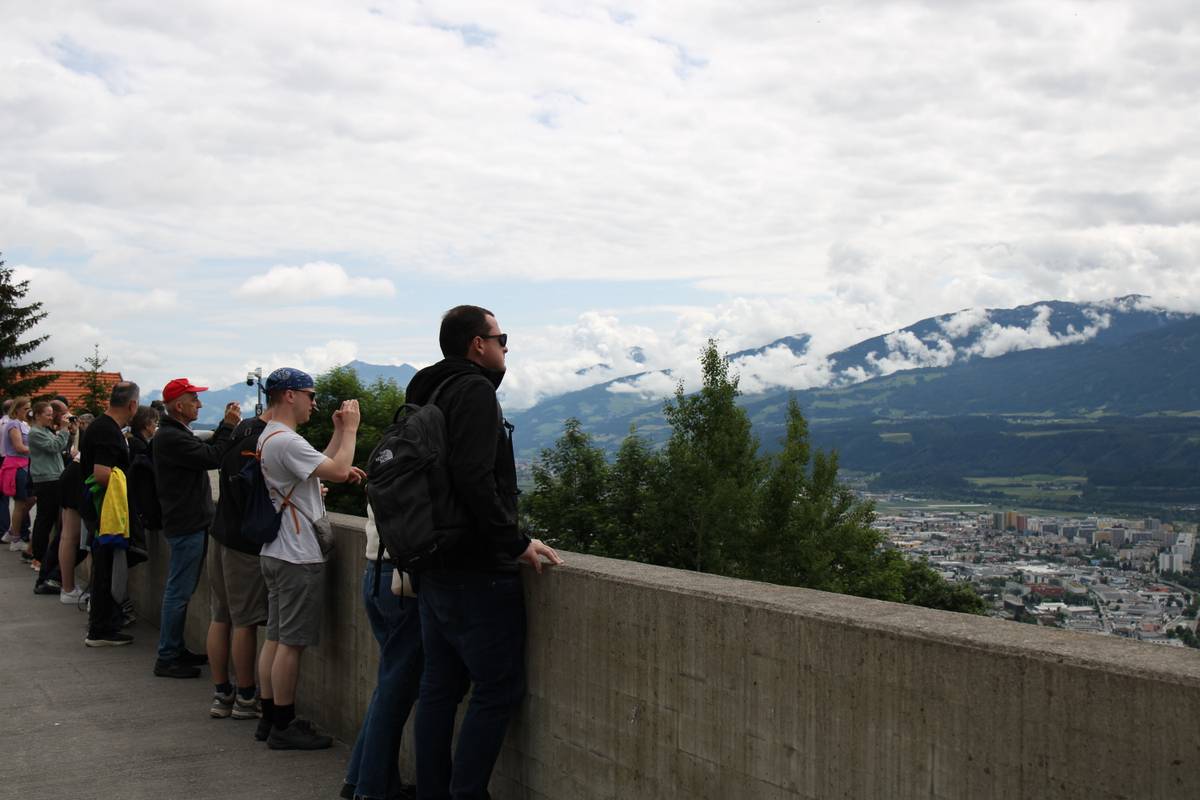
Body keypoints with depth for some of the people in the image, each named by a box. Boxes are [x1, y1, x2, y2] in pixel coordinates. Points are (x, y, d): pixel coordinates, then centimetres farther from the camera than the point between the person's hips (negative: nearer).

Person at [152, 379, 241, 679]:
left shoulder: (174, 434, 16)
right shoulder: (170, 438, -19)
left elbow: (206, 451, 16)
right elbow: (212, 458, -23)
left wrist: (225, 425, 9)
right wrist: (229, 426, -13)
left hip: (189, 522, 11)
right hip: (186, 526, -11)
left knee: (180, 590, 17)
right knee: (178, 592, -5)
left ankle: (176, 649, 26)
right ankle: (167, 659, 1)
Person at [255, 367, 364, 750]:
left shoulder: (269, 437, 16)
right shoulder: (286, 441, -18)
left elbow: (317, 467, 20)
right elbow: (338, 471, -24)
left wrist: (339, 431, 17)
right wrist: (350, 428, -11)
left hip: (276, 553, 11)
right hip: (297, 557, -11)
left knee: (275, 638, 13)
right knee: (292, 642, -4)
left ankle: (270, 719, 19)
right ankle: (284, 726, 3)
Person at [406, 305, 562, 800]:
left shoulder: (430, 392, 15)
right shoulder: (475, 391, -13)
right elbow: (474, 479, -25)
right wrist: (516, 542, -18)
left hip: (435, 569, 9)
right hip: (478, 572, -9)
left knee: (440, 686, 13)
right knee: (498, 689, -1)